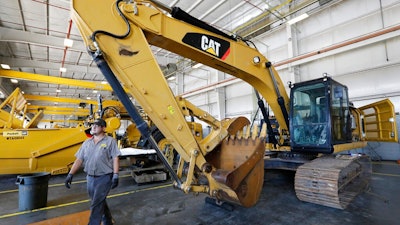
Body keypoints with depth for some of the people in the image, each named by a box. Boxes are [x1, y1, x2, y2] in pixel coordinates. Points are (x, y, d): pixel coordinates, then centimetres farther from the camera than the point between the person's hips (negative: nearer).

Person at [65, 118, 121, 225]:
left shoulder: (110, 141, -8)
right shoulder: (87, 143, 9)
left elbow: (115, 158, -12)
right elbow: (79, 160, 8)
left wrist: (115, 175, -19)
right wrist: (70, 174, 0)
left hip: (104, 177, -6)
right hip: (90, 178, 6)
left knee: (96, 205, -5)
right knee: (100, 202, 20)